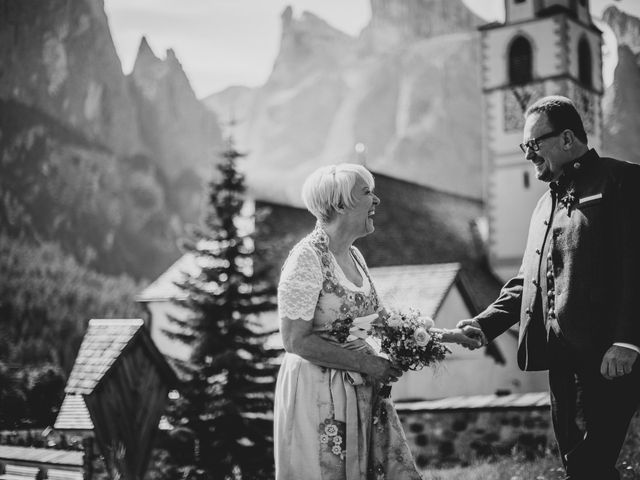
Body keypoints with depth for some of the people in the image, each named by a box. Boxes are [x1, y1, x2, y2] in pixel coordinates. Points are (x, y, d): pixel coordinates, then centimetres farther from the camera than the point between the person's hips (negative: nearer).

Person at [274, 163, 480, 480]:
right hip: (319, 392, -8)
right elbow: (296, 340, -18)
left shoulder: (353, 255, 9)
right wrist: (364, 363, -17)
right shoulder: (307, 258, -16)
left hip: (363, 391, 8)